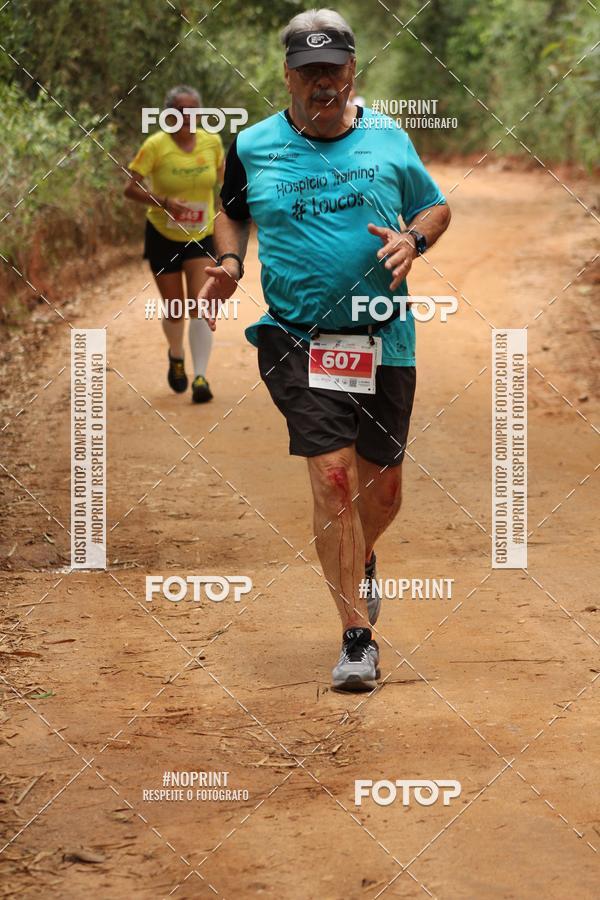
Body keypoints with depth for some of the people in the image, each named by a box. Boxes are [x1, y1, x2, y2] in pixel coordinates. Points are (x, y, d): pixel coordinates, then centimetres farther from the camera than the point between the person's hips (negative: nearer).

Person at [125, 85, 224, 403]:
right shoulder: (155, 145, -17)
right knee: (175, 310, 6)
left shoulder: (212, 142, -7)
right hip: (163, 236, -1)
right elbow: (130, 188, -18)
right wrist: (163, 201, -32)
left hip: (201, 237, 1)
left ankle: (200, 377, -13)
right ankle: (176, 356, 38)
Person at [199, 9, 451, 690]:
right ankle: (357, 637, -8)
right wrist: (229, 263, 0)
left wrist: (412, 239, -6)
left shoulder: (389, 139, 4)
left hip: (383, 339, 2)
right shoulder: (252, 148, 2)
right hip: (298, 340, -2)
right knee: (333, 475, -14)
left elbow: (436, 206, 15)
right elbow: (232, 212, 20)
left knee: (382, 486, 10)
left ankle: (360, 562, 46)